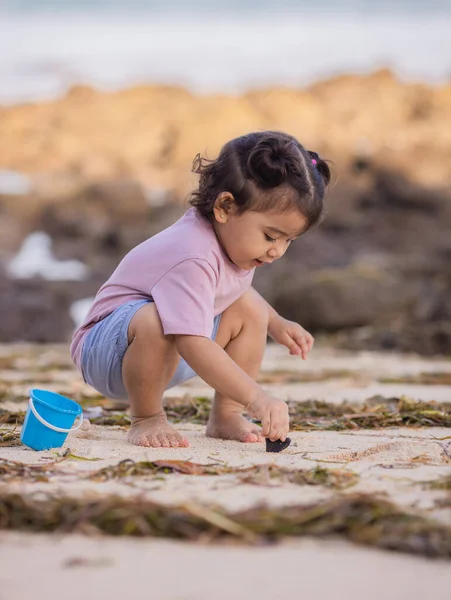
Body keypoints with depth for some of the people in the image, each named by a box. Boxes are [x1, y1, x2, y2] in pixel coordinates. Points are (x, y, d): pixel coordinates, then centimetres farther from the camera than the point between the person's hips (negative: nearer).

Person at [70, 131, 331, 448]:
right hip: (108, 349, -10)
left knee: (248, 307, 2)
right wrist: (257, 397, -48)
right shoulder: (193, 258, -35)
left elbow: (236, 288, 23)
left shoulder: (234, 237, -4)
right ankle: (146, 419, -17)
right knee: (154, 319, -40)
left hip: (168, 356, 10)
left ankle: (225, 416, 4)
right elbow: (193, 344, -44)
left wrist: (276, 324, 11)